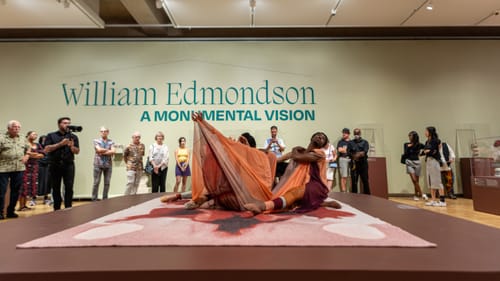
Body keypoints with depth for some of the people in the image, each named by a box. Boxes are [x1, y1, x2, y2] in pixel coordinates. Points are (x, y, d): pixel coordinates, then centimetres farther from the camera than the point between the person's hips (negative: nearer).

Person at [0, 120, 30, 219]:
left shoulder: (22, 139, 13)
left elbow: (28, 149, 25)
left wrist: (26, 156, 8)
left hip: (19, 168, 5)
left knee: (15, 191, 9)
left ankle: (11, 211, 21)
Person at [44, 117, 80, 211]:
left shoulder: (73, 136, 11)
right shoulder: (51, 136, 8)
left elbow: (77, 151, 5)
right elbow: (46, 149, -4)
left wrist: (72, 146, -15)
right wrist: (60, 144, -11)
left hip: (68, 165, 0)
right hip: (54, 165, 0)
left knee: (69, 188, -6)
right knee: (55, 188, 7)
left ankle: (68, 208, -1)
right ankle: (57, 209, 18)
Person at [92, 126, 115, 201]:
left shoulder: (111, 142, 9)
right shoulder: (96, 140, 5)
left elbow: (113, 152, -6)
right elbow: (99, 150, -11)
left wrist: (103, 152, -10)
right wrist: (108, 150, -2)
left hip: (108, 165, 2)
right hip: (98, 164, -2)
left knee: (107, 183, 4)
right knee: (96, 182, 1)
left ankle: (105, 199, 13)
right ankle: (94, 199, 8)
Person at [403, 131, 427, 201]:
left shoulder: (419, 145, 3)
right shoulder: (406, 144, 5)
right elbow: (405, 154, -2)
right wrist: (408, 147, -10)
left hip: (417, 162, 1)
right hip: (409, 163, 0)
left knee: (416, 181, 6)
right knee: (414, 180, -13)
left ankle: (416, 195, 19)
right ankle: (422, 194, -5)